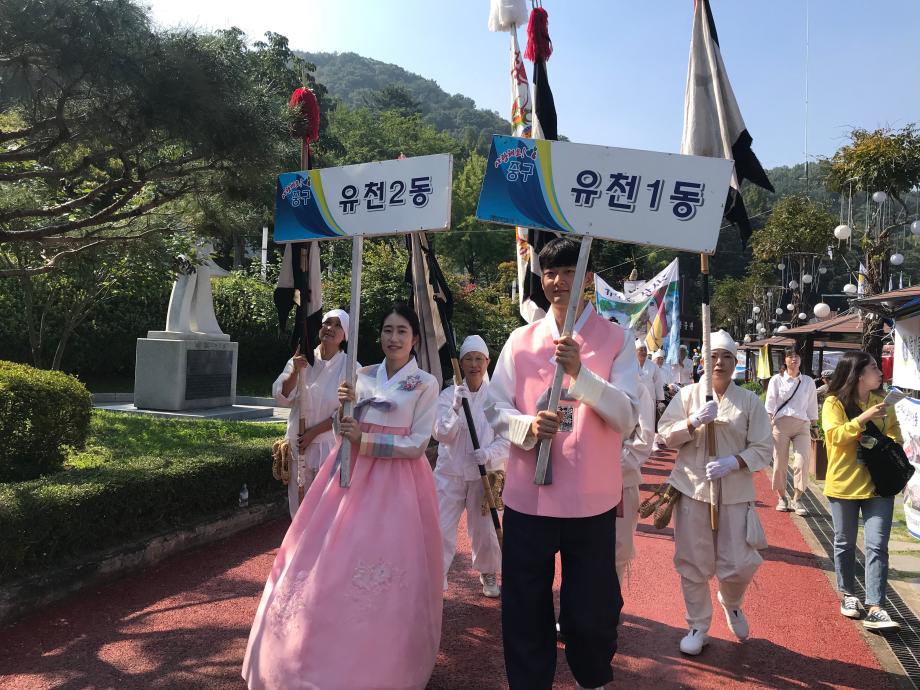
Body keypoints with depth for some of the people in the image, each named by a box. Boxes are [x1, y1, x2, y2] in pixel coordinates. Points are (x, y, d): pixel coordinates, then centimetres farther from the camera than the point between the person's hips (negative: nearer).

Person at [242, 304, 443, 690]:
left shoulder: (425, 384, -4)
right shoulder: (363, 375, 8)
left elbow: (417, 444, -9)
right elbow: (344, 431, 9)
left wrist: (365, 441, -16)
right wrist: (343, 405, -11)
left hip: (396, 480, -4)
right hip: (352, 473, 4)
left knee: (384, 560, -1)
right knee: (338, 557, 6)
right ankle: (333, 653, 24)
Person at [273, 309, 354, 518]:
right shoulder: (301, 360, 4)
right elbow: (282, 397, -1)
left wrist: (313, 432, -11)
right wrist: (295, 372, -16)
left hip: (330, 444, -3)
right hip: (298, 443, 4)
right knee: (299, 500, 12)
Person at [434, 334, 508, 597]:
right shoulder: (448, 394, -1)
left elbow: (507, 437, -2)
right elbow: (442, 434, -10)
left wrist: (490, 453, -20)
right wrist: (456, 410, -26)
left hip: (485, 474, 0)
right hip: (450, 473, 0)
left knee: (485, 529, 8)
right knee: (441, 529, -2)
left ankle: (488, 573, 34)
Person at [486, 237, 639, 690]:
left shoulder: (615, 339, -1)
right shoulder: (521, 340, 6)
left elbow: (626, 416, -9)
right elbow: (496, 409, 5)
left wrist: (580, 372, -23)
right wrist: (527, 425, -16)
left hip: (590, 499, -1)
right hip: (527, 495, 2)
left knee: (591, 609, 11)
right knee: (524, 607, 11)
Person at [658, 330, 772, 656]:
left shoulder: (750, 401, 3)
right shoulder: (688, 394, 3)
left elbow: (762, 448, 1)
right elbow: (666, 434, -1)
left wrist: (732, 463, -16)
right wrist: (694, 421, -18)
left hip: (735, 493, 0)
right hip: (692, 489, 0)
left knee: (738, 565, 1)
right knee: (693, 564, 5)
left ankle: (732, 604, 37)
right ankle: (698, 627, 24)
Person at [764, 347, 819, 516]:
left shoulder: (808, 382, 11)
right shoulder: (777, 380, 4)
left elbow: (812, 406, 14)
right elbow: (769, 404, 0)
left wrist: (814, 426, 12)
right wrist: (768, 423, -9)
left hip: (802, 424, 2)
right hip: (781, 423, -1)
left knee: (802, 462, -10)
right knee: (780, 463, 1)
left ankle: (797, 499, 2)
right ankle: (781, 498, 17)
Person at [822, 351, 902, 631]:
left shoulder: (882, 402, 6)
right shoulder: (834, 403, -7)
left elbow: (894, 433, 13)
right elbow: (834, 435, -19)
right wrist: (863, 417, -25)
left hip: (878, 484, 3)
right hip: (844, 484, -3)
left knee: (877, 546, -4)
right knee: (845, 543, 12)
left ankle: (875, 609, -2)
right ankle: (848, 595, 30)